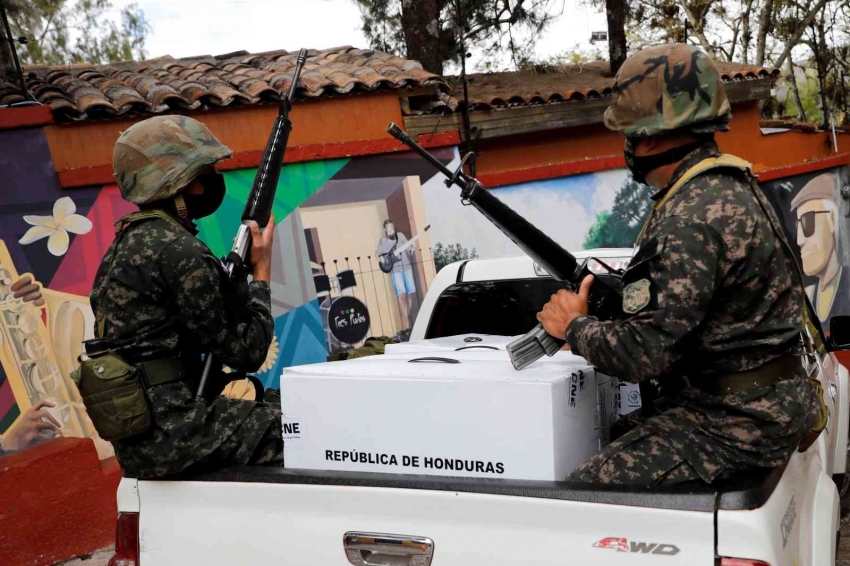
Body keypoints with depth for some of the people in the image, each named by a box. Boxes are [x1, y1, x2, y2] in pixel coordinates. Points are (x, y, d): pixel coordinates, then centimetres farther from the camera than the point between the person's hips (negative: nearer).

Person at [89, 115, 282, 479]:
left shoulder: (128, 241, 12)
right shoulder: (178, 250, -17)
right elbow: (247, 350, -14)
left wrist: (237, 269, 9)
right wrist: (261, 271, -1)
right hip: (171, 430, -9)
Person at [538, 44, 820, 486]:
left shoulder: (692, 221, -25)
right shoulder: (726, 185, 8)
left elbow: (648, 353, -25)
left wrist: (574, 326, -8)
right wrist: (613, 296, 5)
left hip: (738, 424, -10)